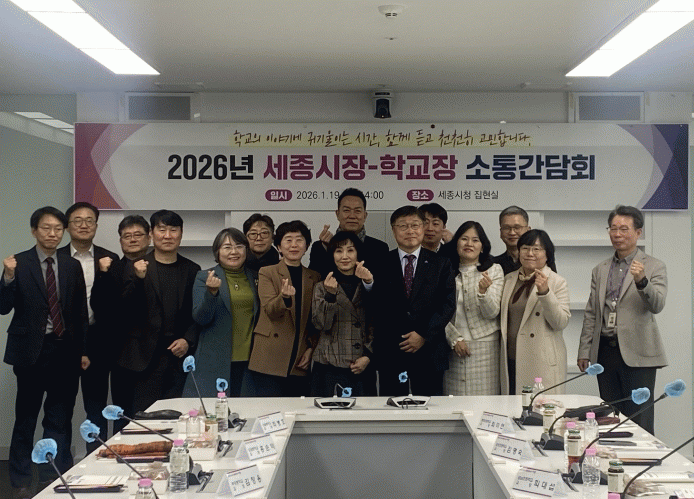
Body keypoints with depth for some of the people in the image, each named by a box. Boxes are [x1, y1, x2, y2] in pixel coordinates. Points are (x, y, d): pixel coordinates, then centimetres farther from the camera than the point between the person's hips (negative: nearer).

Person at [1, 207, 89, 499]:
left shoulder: (72, 266, 7)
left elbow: (80, 312, 10)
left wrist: (83, 350, 7)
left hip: (65, 350, 3)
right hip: (31, 350, -3)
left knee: (60, 419, 8)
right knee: (25, 418, 7)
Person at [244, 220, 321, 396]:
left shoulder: (314, 278, 15)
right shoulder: (267, 273, 5)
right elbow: (270, 311, -8)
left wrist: (311, 348, 5)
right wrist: (285, 297, -29)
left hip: (300, 362, 3)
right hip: (270, 359, -3)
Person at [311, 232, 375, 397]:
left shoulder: (367, 285, 12)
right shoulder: (322, 287, 8)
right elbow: (321, 325, -4)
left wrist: (368, 356, -4)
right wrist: (330, 295, -17)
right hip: (330, 366, -1)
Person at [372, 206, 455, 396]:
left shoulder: (441, 264, 7)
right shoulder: (382, 264, 6)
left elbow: (448, 304, -1)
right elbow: (375, 307, 5)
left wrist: (424, 335, -9)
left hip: (428, 351, 0)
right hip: (390, 352, 0)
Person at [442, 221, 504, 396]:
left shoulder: (494, 270, 4)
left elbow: (492, 313, -4)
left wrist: (484, 291, -21)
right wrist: (454, 339, -5)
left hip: (485, 347, -1)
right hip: (454, 348, 1)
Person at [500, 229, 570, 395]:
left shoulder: (557, 282, -1)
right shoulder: (509, 280, 13)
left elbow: (561, 323, -11)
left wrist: (545, 292, -21)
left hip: (542, 363, -4)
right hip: (512, 359, 4)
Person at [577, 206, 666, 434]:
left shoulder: (654, 267, 1)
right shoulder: (600, 270, 15)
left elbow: (657, 305, -14)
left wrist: (641, 281, -32)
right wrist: (584, 351, 10)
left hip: (637, 354, -4)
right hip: (606, 351, 5)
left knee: (639, 420, -3)